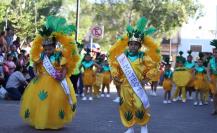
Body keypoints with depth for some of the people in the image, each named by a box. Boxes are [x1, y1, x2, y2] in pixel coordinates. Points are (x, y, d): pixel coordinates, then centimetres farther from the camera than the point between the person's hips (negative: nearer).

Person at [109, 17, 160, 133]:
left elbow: (153, 67, 1)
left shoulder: (144, 57, -4)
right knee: (126, 108, 7)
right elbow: (114, 64, 11)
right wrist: (115, 76, 0)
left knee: (140, 107, -9)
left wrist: (147, 78, -6)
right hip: (125, 87, 2)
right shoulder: (122, 56, 0)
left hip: (138, 87, -2)